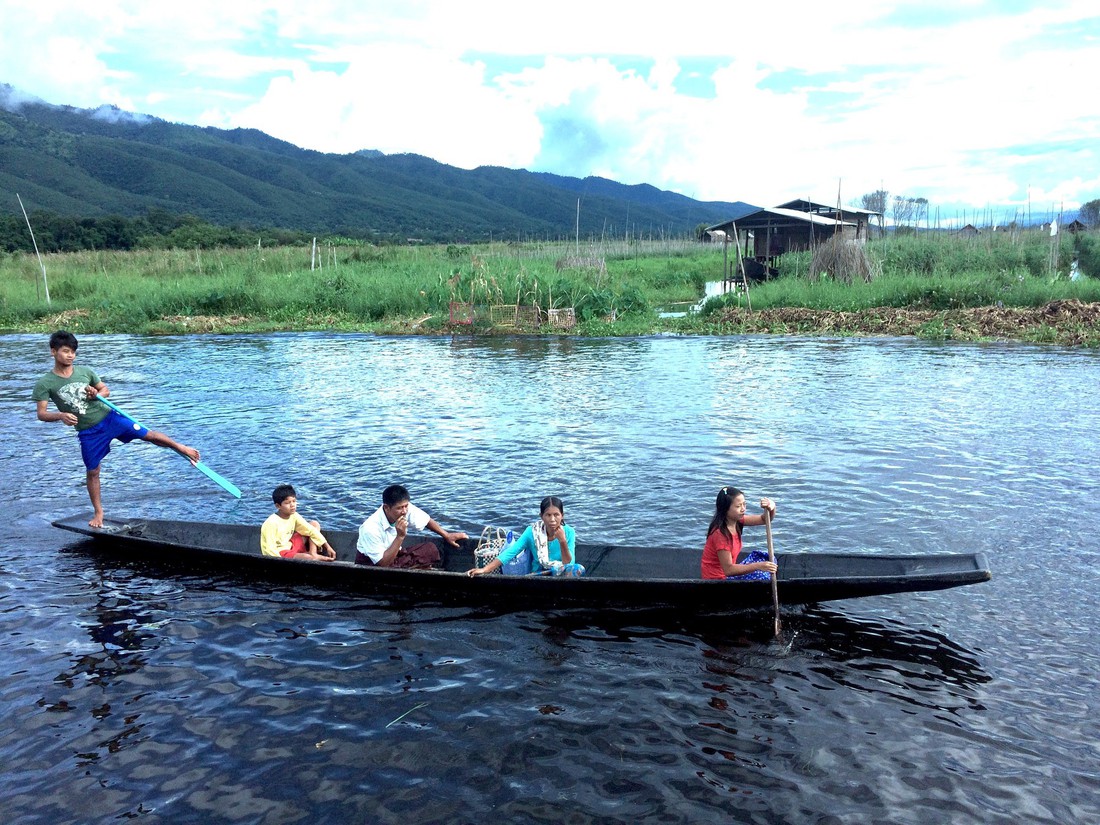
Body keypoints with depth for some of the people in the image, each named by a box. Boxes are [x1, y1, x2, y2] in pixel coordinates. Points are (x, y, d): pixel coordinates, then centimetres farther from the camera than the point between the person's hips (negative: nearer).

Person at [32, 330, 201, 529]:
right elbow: (41, 414, -11)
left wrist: (97, 394, -11)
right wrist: (61, 415, -31)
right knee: (92, 471, 8)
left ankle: (182, 448, 14)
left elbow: (105, 390, 13)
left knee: (148, 435, -4)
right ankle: (98, 512, 23)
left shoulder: (85, 371, -1)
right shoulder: (45, 384, -8)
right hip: (88, 432, -1)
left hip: (108, 416, 1)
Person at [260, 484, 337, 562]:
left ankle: (313, 554, -11)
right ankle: (314, 558, -3)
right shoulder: (271, 523, -23)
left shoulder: (293, 516, -3)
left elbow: (311, 530, -2)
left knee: (315, 524, 5)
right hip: (278, 554, -9)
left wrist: (328, 547, -6)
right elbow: (270, 549, -24)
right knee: (307, 557, -36)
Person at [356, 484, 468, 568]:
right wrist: (400, 536, -35)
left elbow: (427, 520, 6)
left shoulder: (407, 509, -16)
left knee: (430, 549, -6)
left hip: (394, 554, 7)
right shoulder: (371, 529, -32)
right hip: (371, 564, -7)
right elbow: (383, 563, -30)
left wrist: (447, 536, 3)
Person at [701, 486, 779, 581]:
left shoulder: (736, 521, -1)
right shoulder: (720, 533, -26)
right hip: (717, 580, -9)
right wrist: (758, 566, -34)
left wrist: (772, 508, -21)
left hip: (728, 574, 9)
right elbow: (728, 570, -27)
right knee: (763, 576, -20)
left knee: (767, 559, 6)